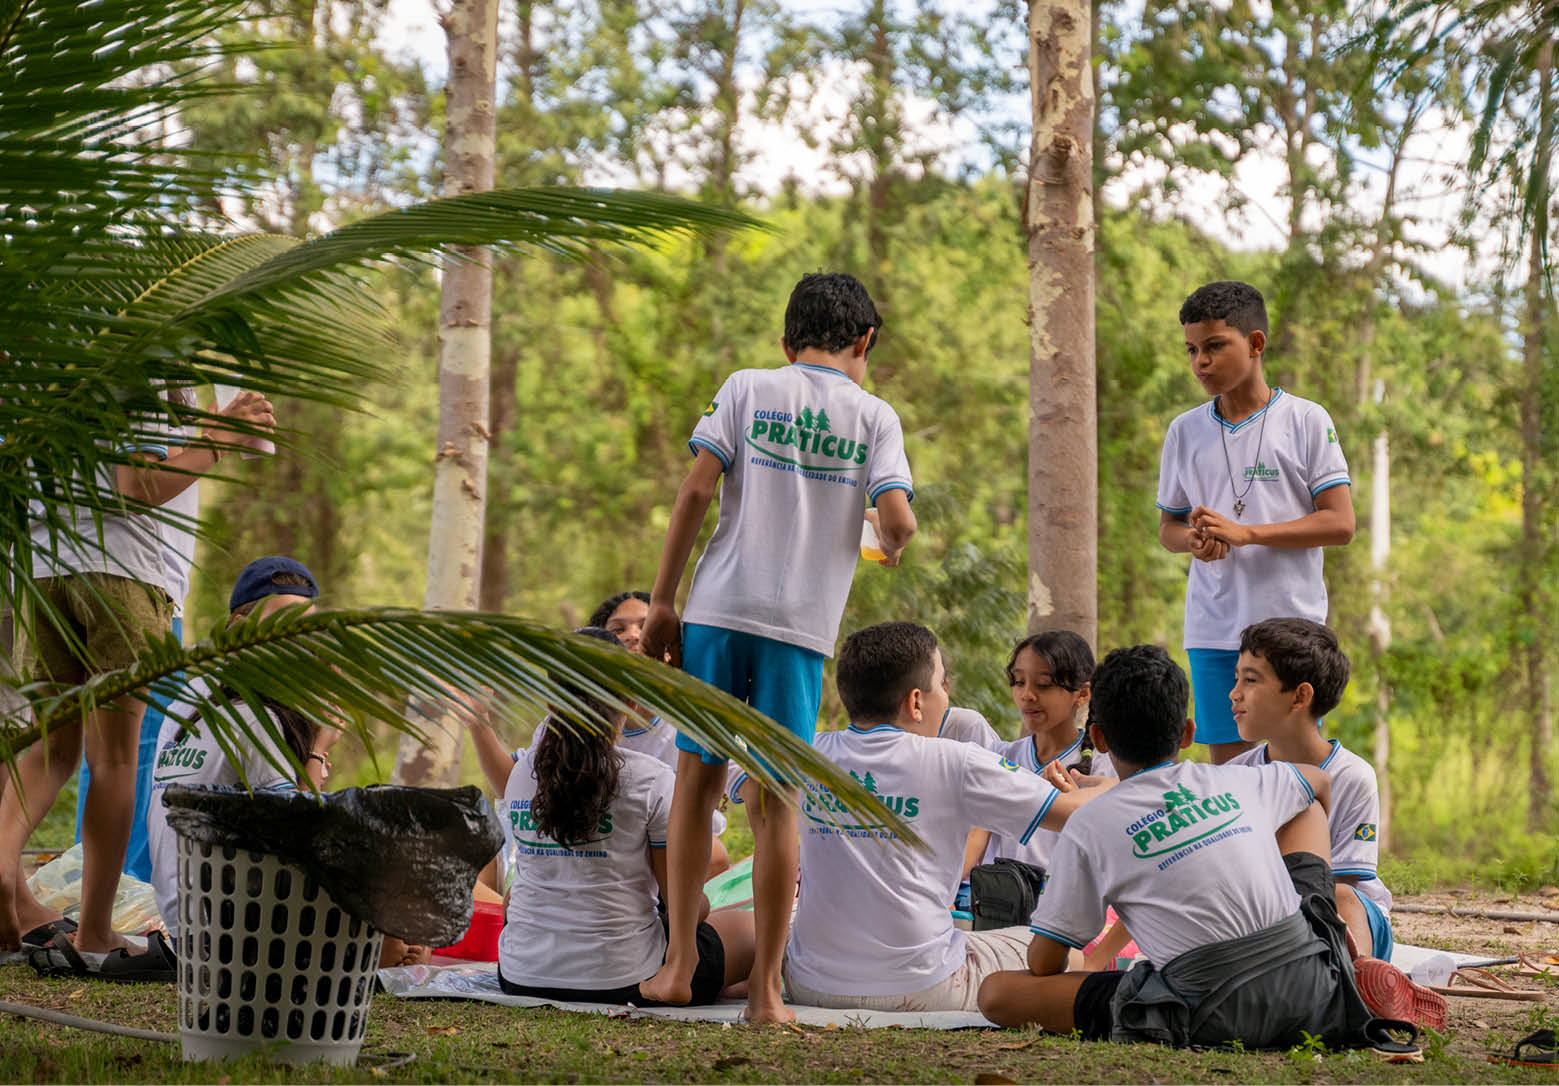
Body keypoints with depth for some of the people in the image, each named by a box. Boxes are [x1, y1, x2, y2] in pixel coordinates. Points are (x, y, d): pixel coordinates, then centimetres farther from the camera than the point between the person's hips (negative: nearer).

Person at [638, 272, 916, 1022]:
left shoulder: (748, 388, 6)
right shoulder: (874, 416, 6)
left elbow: (696, 490, -2)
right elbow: (897, 522, -6)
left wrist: (662, 602, 2)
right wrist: (893, 547, 18)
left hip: (719, 607, 0)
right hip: (802, 625, 0)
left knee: (696, 781, 11)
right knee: (774, 803, 3)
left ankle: (679, 963, 12)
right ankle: (765, 989, 4)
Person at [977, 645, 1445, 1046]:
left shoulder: (1089, 826, 2)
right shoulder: (1237, 783, 13)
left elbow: (1043, 964, 4)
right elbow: (1319, 781, 37)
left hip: (1212, 1022, -5)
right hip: (1314, 995, 5)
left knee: (997, 993, 2)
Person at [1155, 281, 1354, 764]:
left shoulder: (1307, 420, -1)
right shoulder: (1185, 431, 9)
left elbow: (1340, 524, -7)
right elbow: (1168, 527, 17)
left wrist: (1244, 533, -15)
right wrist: (1196, 540, -8)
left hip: (1291, 622, -3)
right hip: (1212, 629, 3)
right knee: (1226, 764, 3)